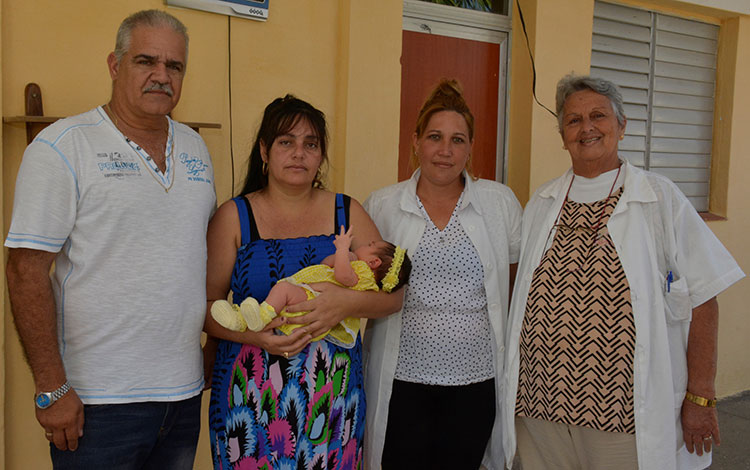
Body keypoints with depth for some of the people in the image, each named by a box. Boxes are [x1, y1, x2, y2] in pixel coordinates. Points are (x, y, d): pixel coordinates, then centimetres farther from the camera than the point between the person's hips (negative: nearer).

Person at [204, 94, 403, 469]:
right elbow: (206, 305, -2)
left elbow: (393, 294, 2)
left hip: (333, 394, 2)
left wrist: (347, 303, -18)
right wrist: (254, 334, -20)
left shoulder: (347, 212, 6)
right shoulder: (234, 217, 1)